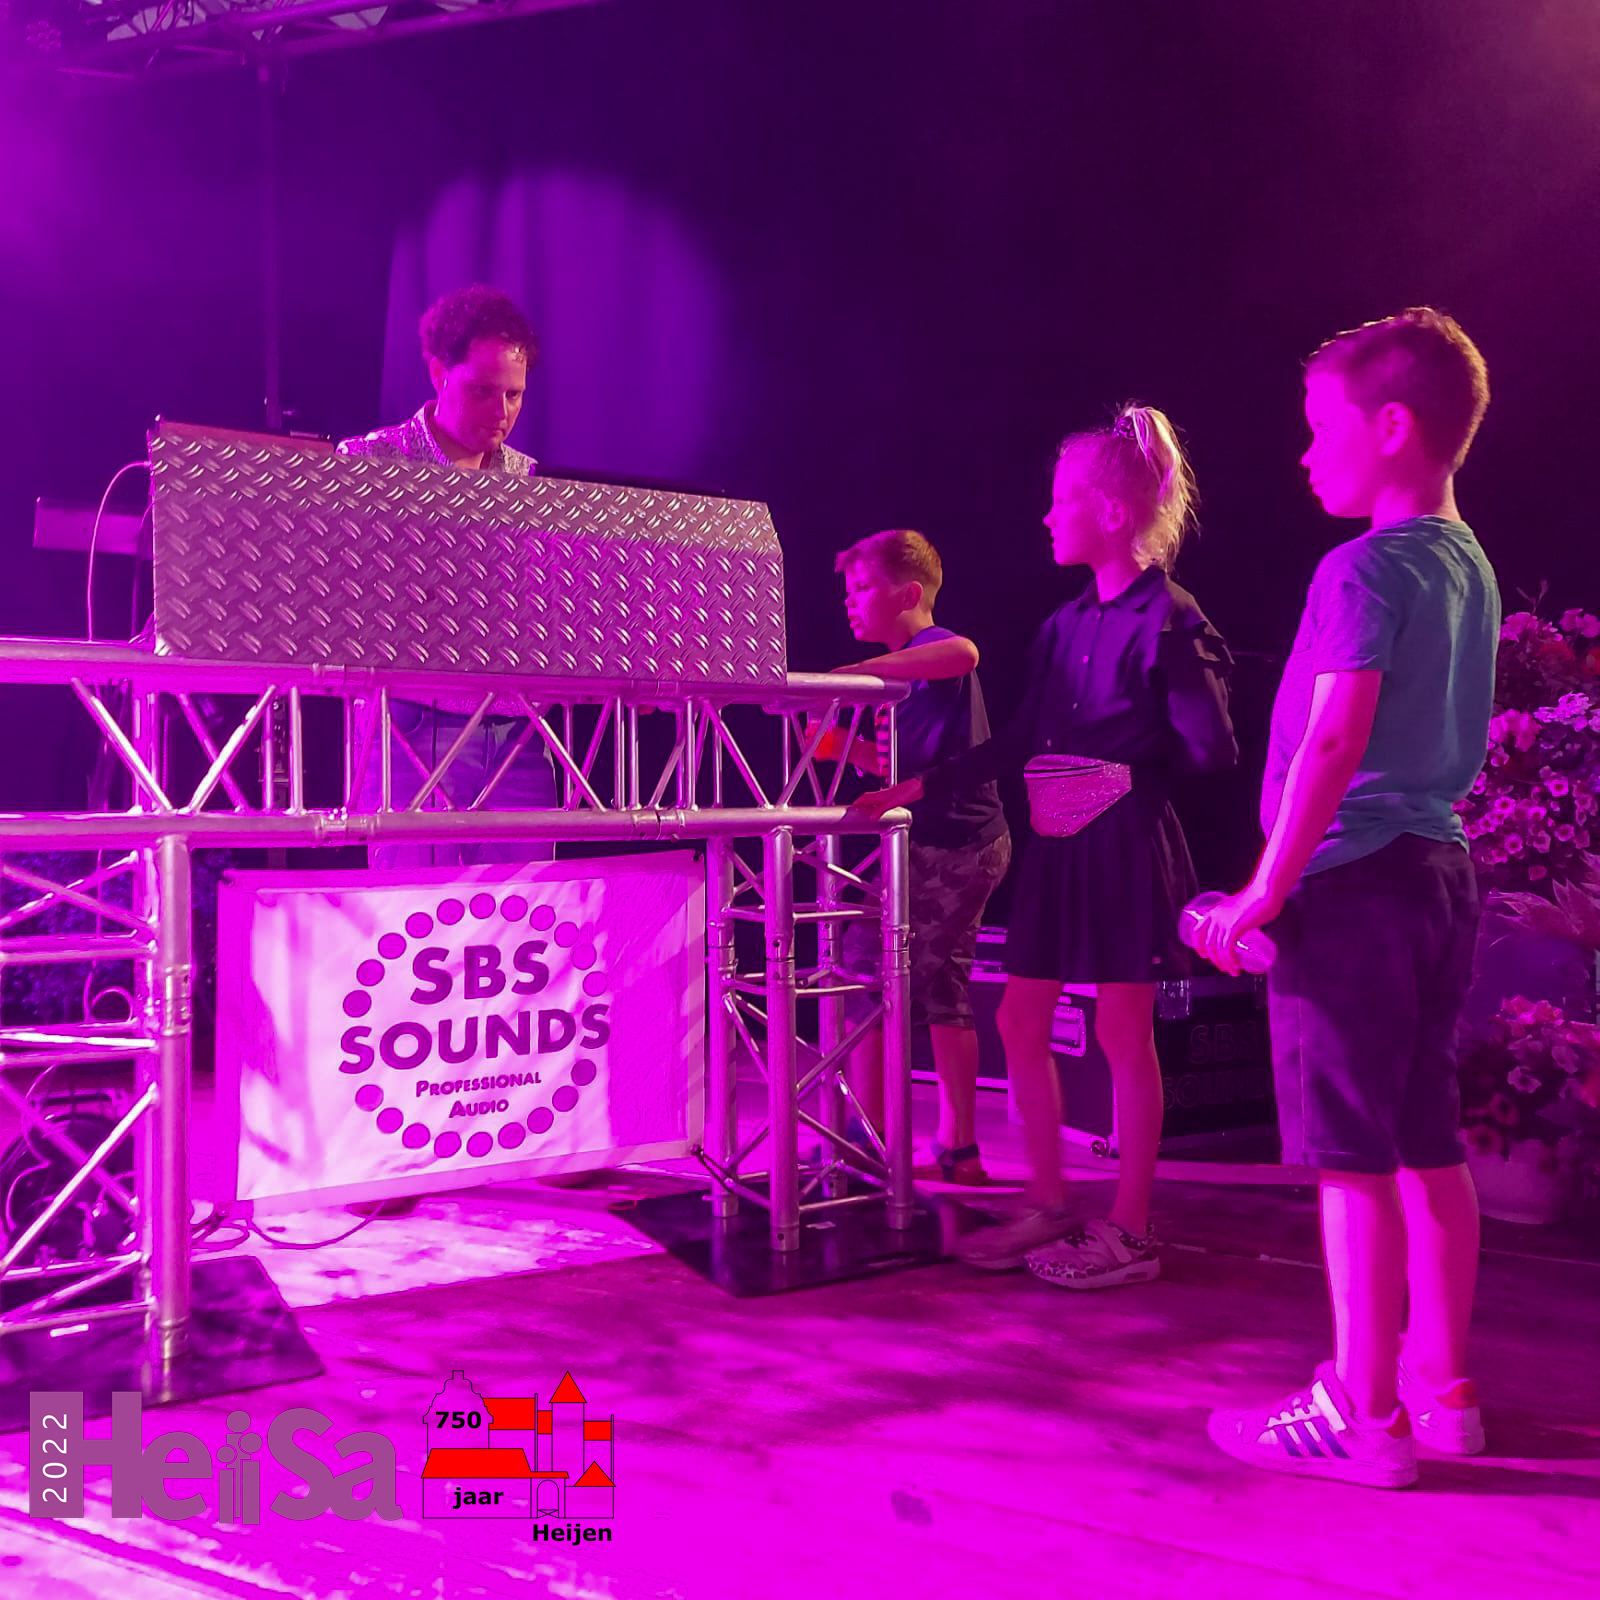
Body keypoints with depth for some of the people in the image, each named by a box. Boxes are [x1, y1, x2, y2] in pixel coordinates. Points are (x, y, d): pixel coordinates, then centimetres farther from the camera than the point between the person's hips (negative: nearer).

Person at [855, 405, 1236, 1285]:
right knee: (1020, 1023, 10)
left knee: (1123, 1033, 1)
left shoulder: (1167, 620, -11)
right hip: (1057, 848, 8)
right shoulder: (1066, 624, 11)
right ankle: (1049, 1206, 24)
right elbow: (1018, 741, 13)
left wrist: (1119, 776, -11)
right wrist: (919, 787, 11)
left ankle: (1127, 1230, 15)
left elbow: (1211, 748, -14)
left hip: (1128, 849, -8)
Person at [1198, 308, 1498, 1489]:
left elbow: (1333, 742, -20)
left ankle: (1367, 1418, 8)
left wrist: (1263, 894, -16)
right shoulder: (1470, 565, 14)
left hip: (1353, 882, -9)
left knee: (1354, 1158, -2)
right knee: (1429, 1148, 14)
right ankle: (1442, 1389, 25)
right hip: (1441, 870, 9)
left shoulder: (1366, 570, -13)